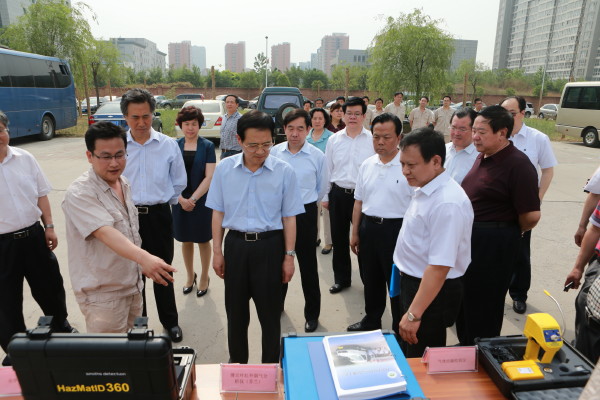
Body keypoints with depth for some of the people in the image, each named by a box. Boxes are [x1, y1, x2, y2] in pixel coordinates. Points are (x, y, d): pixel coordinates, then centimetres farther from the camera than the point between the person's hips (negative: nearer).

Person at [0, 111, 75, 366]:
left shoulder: (25, 158, 1)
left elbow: (41, 194, 8)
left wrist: (49, 226, 5)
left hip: (33, 235, 4)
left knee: (49, 286, 19)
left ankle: (61, 326, 44)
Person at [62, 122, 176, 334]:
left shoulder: (124, 183, 4)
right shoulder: (79, 193, -22)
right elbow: (106, 233, -36)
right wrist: (144, 257, -51)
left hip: (133, 285, 7)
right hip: (102, 294, -7)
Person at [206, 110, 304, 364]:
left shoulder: (284, 171, -7)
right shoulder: (224, 168, -2)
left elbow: (289, 217, -1)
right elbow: (218, 212, 5)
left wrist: (289, 256, -2)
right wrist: (217, 252, 4)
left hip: (270, 246, -2)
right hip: (235, 244, 2)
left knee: (270, 311, 10)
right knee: (235, 310, 16)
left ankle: (271, 366, 32)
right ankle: (237, 363, 38)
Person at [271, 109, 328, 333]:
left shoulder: (317, 156, -8)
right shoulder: (274, 152, -4)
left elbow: (323, 186, 6)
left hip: (305, 215, -2)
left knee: (308, 266, 7)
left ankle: (312, 314, 25)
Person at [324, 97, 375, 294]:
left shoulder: (372, 140, -5)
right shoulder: (334, 139, 5)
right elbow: (327, 169, 10)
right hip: (338, 194, 4)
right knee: (339, 239, 14)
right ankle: (341, 278, 31)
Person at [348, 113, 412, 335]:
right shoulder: (367, 165, 6)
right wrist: (355, 233, 13)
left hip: (396, 229, -5)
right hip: (369, 227, 6)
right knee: (371, 280, 20)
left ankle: (400, 330, 30)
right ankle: (371, 320, 42)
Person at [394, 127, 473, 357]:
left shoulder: (447, 203, -28)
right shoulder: (424, 189, 1)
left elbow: (439, 266, -30)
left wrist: (414, 314, -27)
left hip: (432, 291, -9)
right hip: (412, 282, 9)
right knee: (408, 358, 26)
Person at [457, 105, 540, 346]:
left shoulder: (518, 165, -20)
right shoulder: (483, 157, 7)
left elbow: (531, 216, -22)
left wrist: (507, 233, -4)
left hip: (494, 243, -9)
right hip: (469, 237, 9)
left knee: (484, 305, 7)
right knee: (464, 299, 21)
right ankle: (466, 347, 40)